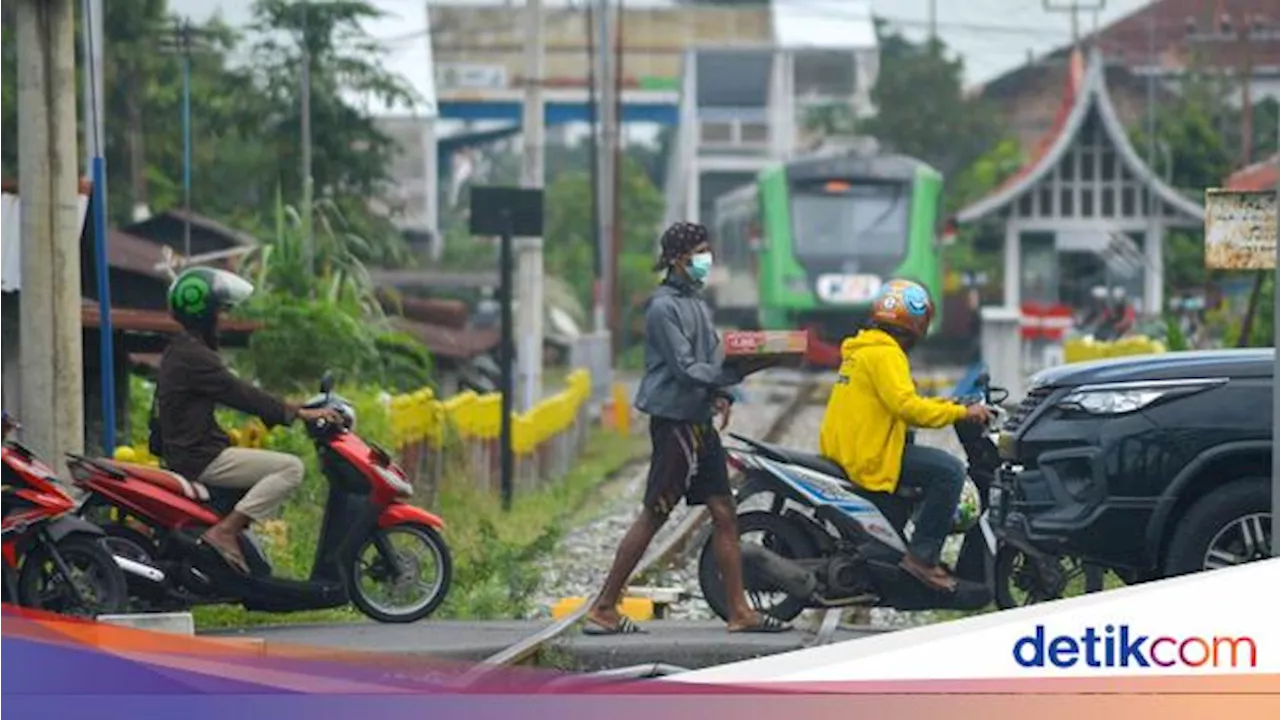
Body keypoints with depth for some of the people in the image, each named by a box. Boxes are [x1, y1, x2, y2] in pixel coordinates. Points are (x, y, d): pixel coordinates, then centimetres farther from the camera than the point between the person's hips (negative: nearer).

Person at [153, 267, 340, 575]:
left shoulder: (178, 350, 17)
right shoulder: (194, 356, -17)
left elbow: (232, 393, 23)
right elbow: (238, 394, -21)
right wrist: (298, 413, -20)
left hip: (183, 453, 11)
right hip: (200, 458, -11)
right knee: (290, 468, -17)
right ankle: (225, 530, -21)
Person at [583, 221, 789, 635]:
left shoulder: (697, 304, 16)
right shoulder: (663, 307, -12)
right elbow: (685, 368, -19)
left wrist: (723, 394, 0)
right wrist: (736, 374, -25)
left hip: (700, 422, 9)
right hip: (673, 419, -9)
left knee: (724, 514, 7)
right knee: (654, 515, -6)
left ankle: (739, 612, 11)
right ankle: (604, 609, -1)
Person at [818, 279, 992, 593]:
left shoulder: (859, 349, 19)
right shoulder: (884, 353, -13)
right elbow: (905, 405, -24)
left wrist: (943, 405, 18)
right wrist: (961, 412, -17)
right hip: (869, 457, -11)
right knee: (949, 470, -17)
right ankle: (922, 555, -17)